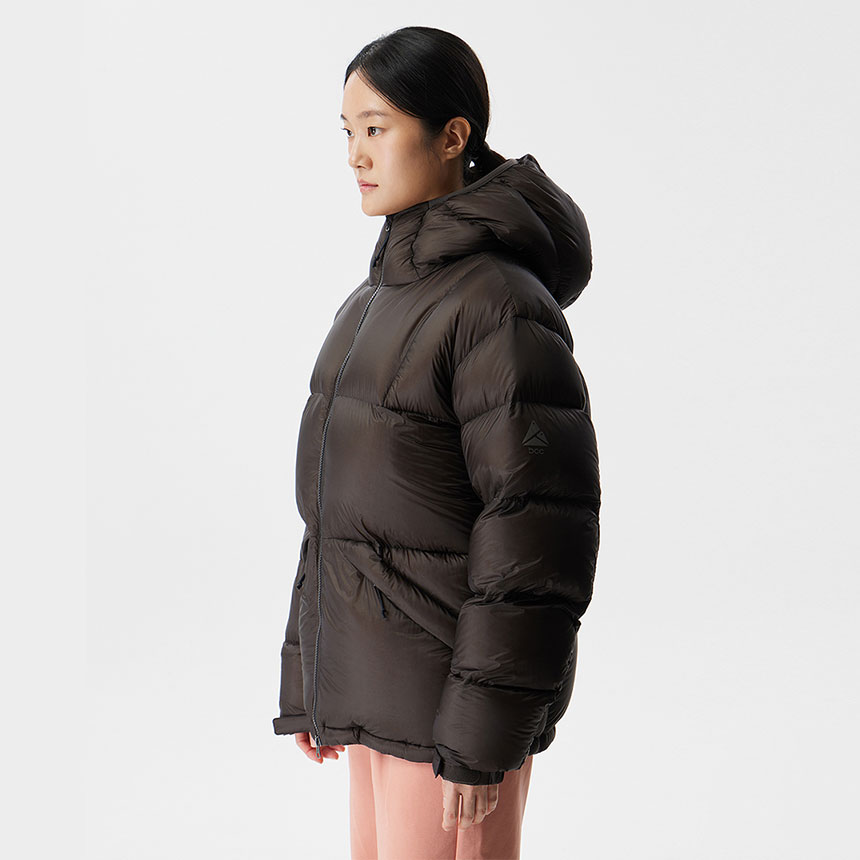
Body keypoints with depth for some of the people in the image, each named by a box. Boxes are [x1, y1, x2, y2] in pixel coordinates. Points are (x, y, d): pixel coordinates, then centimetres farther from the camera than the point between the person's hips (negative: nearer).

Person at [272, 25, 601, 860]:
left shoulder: (501, 305, -16)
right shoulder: (371, 305, 11)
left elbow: (536, 533, -19)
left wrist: (481, 735, -18)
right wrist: (309, 681, 15)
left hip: (451, 690, -8)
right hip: (375, 683, 8)